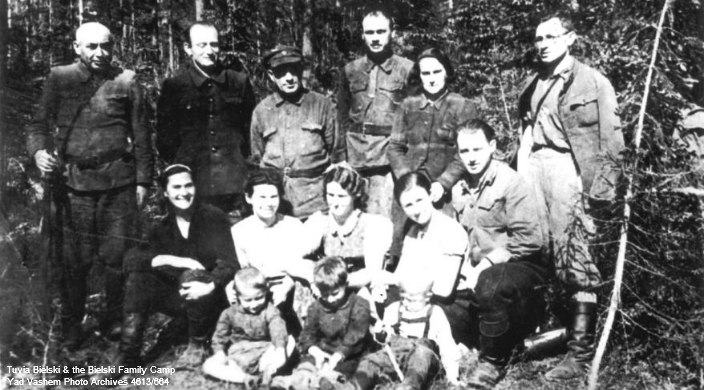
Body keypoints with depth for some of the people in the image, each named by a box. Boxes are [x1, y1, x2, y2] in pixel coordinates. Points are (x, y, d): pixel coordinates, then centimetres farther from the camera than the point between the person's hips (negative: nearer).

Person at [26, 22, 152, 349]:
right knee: (73, 260, 5)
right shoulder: (59, 79, 7)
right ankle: (71, 328, 20)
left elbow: (141, 134, 7)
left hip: (118, 181, 0)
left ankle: (115, 320, 23)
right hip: (73, 181, 0)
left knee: (116, 256, 5)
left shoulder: (126, 81, 7)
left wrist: (143, 180, 4)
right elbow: (39, 124, 7)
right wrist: (38, 151, -15)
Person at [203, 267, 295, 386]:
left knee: (290, 340, -25)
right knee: (208, 366, -21)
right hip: (238, 356, 2)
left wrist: (280, 349, -42)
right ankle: (244, 378, -32)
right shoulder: (230, 313, -1)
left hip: (264, 353, -1)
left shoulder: (269, 310, -8)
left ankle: (266, 371, -32)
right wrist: (219, 351, -12)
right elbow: (220, 335, 7)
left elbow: (278, 330, -23)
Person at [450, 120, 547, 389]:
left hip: (521, 267, -6)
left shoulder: (511, 183, -11)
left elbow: (528, 240, -19)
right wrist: (465, 268, -5)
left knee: (490, 285, -38)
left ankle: (493, 361, -14)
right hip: (477, 274, 7)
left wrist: (485, 266, -20)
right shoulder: (459, 190, 10)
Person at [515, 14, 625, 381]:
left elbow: (611, 139, -3)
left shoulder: (593, 82, 3)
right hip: (532, 168, 6)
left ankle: (581, 352, -2)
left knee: (575, 260, -7)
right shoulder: (532, 85, 20)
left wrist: (603, 187, -12)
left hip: (567, 168, -5)